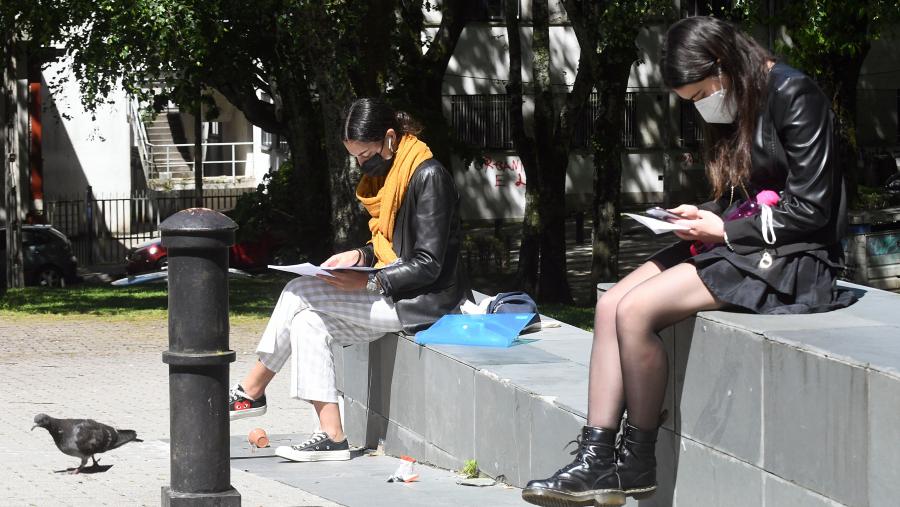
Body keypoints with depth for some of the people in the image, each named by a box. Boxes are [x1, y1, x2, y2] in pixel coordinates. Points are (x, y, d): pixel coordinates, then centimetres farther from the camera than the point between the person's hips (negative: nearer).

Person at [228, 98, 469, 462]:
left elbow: (427, 265, -19)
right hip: (393, 293, 10)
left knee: (300, 293, -13)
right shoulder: (385, 174, 12)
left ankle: (252, 392, -1)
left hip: (424, 300, -10)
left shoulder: (428, 177, -17)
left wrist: (368, 283, -24)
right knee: (308, 321, -7)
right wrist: (360, 255, 2)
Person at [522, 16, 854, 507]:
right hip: (737, 242, 9)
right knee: (611, 305, -9)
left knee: (635, 311, -23)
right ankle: (596, 461, -15)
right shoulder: (735, 107, 13)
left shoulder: (795, 96, -14)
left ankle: (637, 465, -8)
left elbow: (810, 209, -17)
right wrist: (703, 217, 2)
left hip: (791, 258, -9)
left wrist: (723, 231, -13)